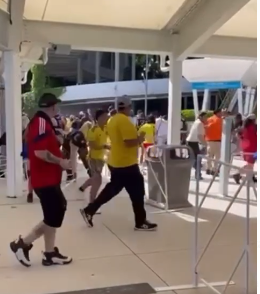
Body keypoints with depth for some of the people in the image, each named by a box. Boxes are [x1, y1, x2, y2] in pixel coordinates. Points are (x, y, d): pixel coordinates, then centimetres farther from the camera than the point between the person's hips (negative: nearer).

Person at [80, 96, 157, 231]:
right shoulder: (124, 121, -19)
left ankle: (89, 210, 22)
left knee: (112, 188, 19)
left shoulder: (112, 120, 11)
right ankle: (141, 222, 13)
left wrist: (136, 139, 16)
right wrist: (140, 139, -8)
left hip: (115, 162, 9)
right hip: (126, 163, -9)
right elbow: (129, 142, -26)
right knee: (137, 192, 3)